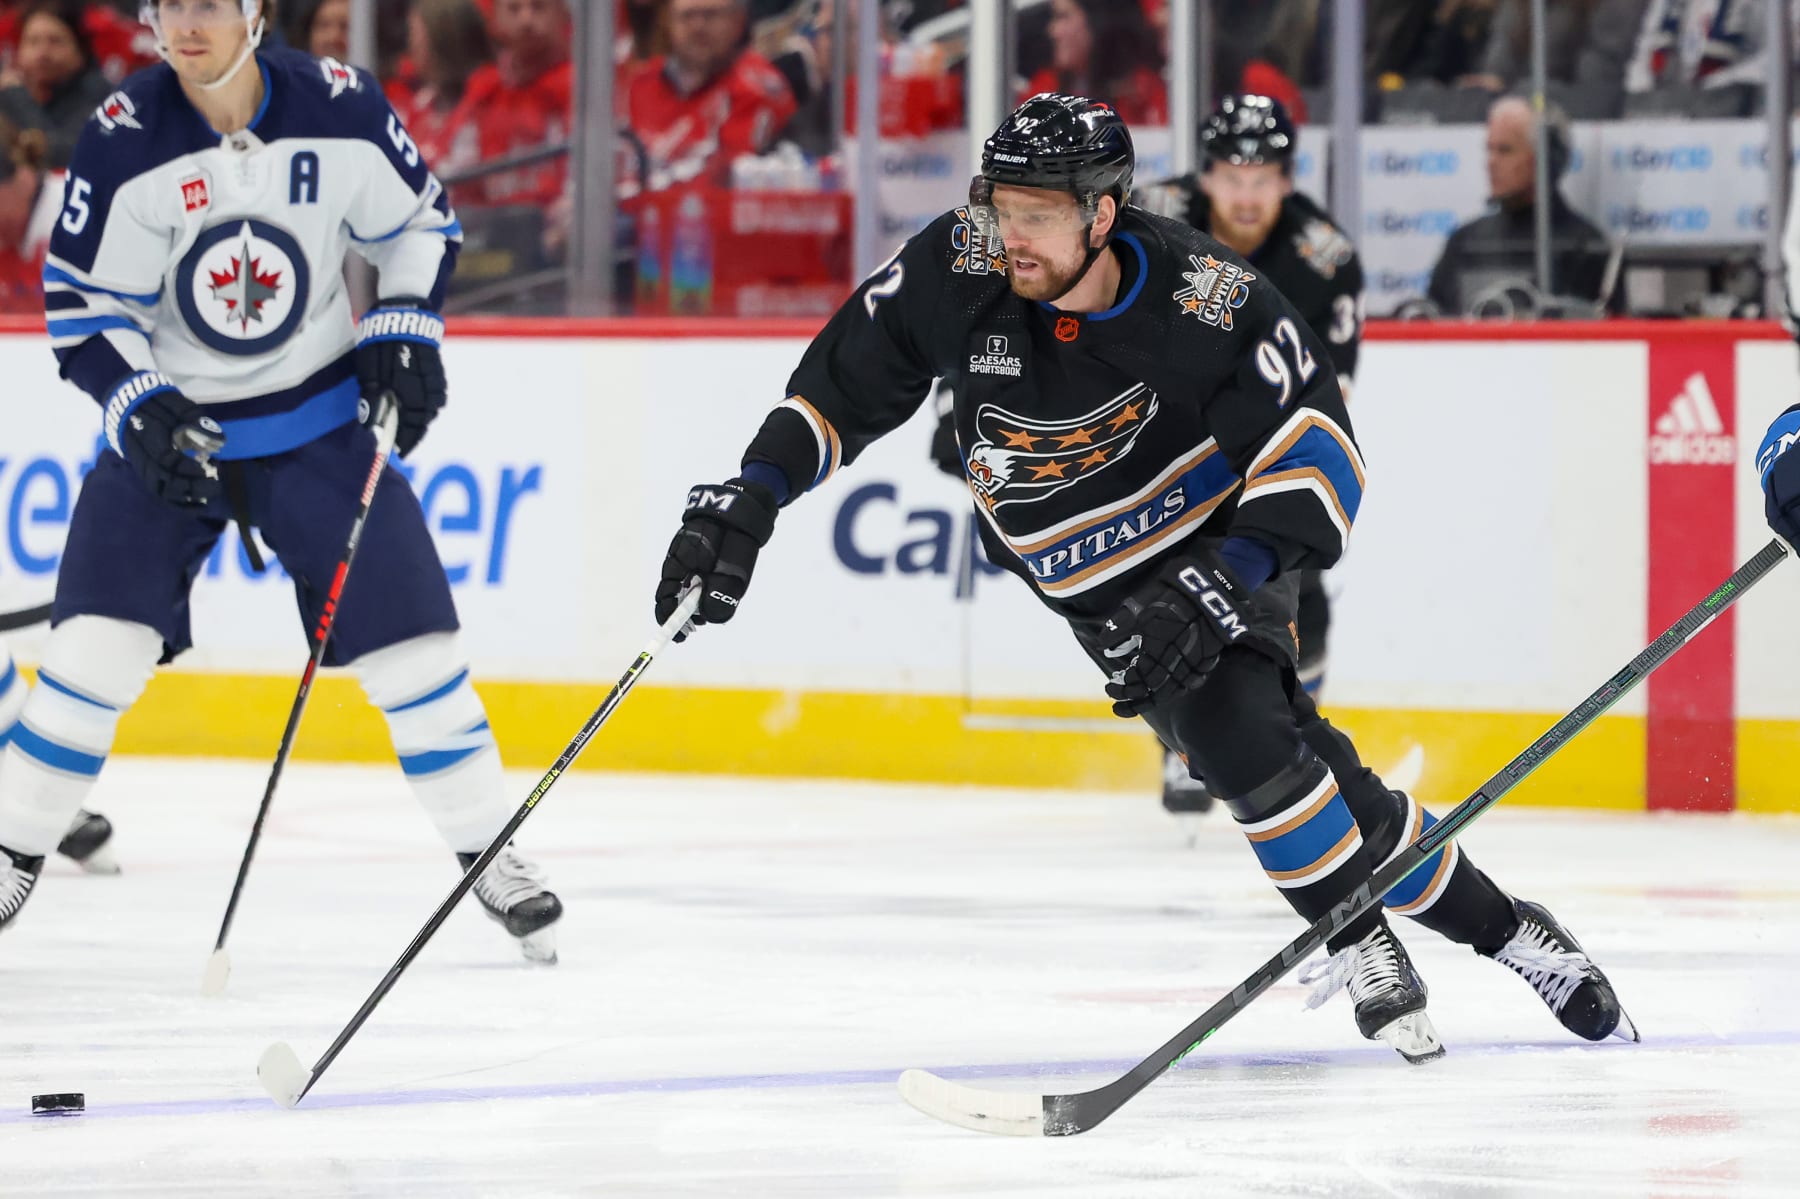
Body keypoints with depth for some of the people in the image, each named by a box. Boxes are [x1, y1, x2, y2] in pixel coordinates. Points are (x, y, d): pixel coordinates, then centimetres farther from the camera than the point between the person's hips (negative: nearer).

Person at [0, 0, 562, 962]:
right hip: (169, 416, 0)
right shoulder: (125, 140, -16)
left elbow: (418, 222, 4)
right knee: (98, 638, -10)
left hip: (319, 418, 1)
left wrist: (403, 333, -7)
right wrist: (139, 410, -22)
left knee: (408, 631, -3)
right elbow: (82, 305, -10)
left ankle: (490, 854, 10)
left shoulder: (339, 109, -13)